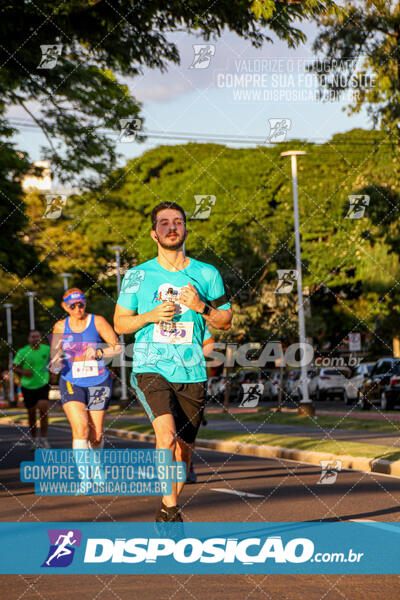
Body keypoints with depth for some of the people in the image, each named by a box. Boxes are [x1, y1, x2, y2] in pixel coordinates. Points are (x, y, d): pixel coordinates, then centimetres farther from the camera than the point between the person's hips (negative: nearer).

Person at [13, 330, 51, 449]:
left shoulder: (47, 349, -3)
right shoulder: (22, 352, -6)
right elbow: (14, 367, 0)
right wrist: (23, 372, -20)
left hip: (43, 385, 0)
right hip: (28, 386, 0)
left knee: (43, 410, -16)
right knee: (31, 414, 8)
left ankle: (43, 438, -5)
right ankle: (34, 439, 25)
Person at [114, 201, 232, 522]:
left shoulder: (207, 274, 7)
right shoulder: (138, 275, 4)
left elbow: (226, 321, 12)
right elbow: (120, 323, 10)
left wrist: (201, 307, -8)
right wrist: (151, 315, -9)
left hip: (192, 373, 2)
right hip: (150, 369, -2)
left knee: (184, 447, 7)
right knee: (167, 435, -24)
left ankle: (168, 507, 28)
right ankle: (171, 508, -13)